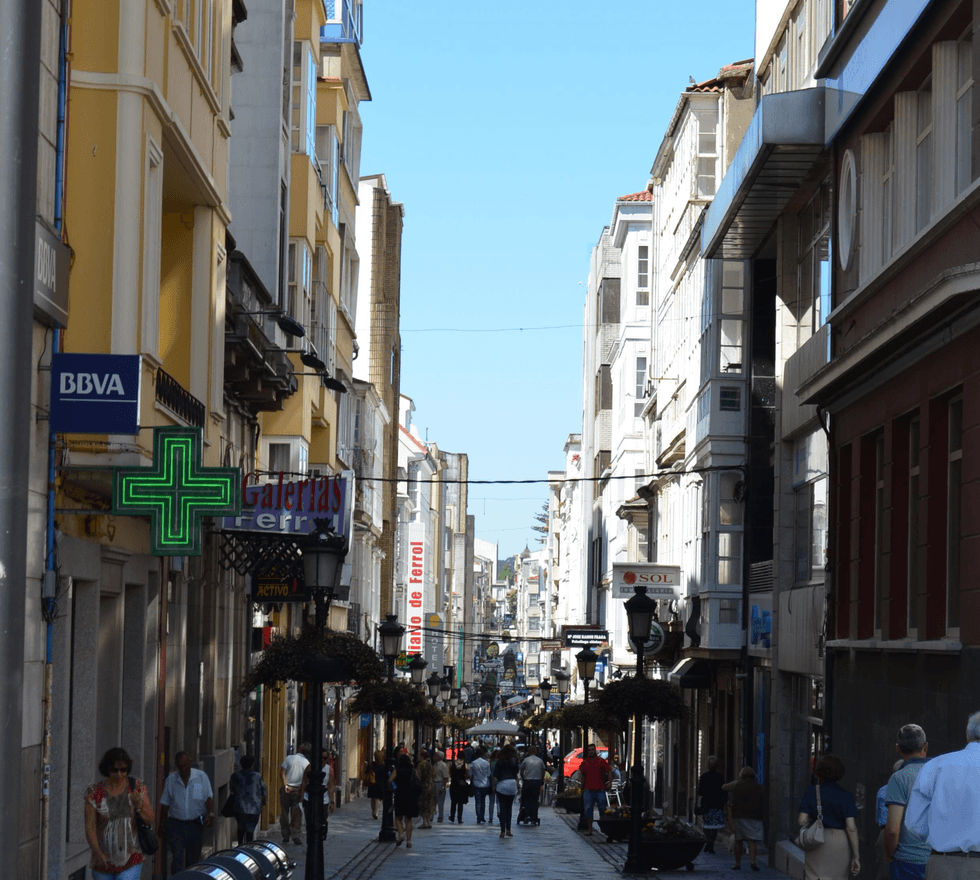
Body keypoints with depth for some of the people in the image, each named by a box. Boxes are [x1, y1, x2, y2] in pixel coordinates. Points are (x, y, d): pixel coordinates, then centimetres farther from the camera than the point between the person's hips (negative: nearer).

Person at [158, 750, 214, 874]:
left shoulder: (201, 777, 0)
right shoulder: (171, 780, 2)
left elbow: (209, 798, 0)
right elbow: (165, 804, 9)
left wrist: (211, 814, -16)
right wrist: (162, 824, 10)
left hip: (196, 824, 1)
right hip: (176, 824, -1)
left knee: (193, 858, 10)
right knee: (177, 857, -14)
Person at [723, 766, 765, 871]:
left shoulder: (737, 784, 7)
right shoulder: (758, 786, 6)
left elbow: (724, 787, 20)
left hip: (739, 815, 1)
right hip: (754, 816, -1)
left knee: (738, 840, 9)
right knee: (753, 839, -4)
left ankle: (738, 863, 10)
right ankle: (752, 861, -21)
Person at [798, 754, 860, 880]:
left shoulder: (812, 792, 0)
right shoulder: (846, 796, 0)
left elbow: (801, 821, -5)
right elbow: (851, 828, -6)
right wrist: (856, 855, -2)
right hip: (841, 841, 1)